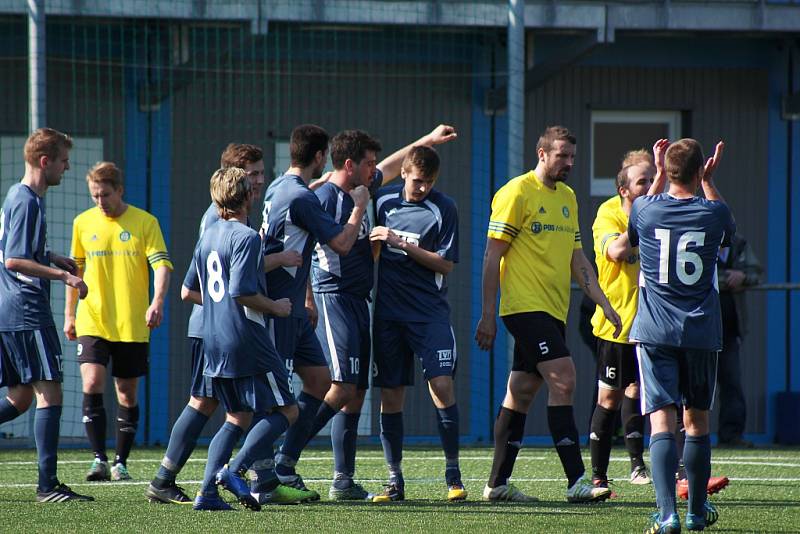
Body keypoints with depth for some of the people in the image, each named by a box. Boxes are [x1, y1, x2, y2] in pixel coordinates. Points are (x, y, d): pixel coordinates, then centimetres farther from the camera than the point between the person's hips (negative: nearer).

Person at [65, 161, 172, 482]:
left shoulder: (144, 222, -1)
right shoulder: (83, 223, 7)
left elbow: (161, 265, -8)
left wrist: (157, 302, -25)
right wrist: (69, 314, 17)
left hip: (132, 325, -1)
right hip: (91, 321, 1)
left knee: (128, 395, 5)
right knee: (92, 386, -16)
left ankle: (120, 462, 15)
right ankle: (99, 459, -15)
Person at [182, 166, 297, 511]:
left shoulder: (207, 237, 13)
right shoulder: (246, 237, -13)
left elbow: (188, 292, 19)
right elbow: (242, 291, -22)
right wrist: (276, 307, -7)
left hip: (215, 344, 9)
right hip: (247, 341, -9)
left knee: (237, 418, 16)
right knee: (286, 411, 0)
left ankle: (208, 491, 3)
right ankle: (234, 470, -16)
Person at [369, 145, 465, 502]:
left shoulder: (443, 208, -4)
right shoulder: (384, 200, 6)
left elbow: (445, 264, -8)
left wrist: (402, 244, -14)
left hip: (429, 312, -3)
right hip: (388, 311, 3)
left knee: (442, 385, -14)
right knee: (390, 395, 2)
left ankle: (453, 473, -4)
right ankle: (395, 479, 9)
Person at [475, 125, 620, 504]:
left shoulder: (567, 198, 17)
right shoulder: (517, 193, -7)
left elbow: (577, 259, 22)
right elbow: (493, 255, -8)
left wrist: (603, 303, 12)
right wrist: (488, 314, -11)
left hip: (552, 311, 8)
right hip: (526, 306, -8)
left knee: (521, 393, 9)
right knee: (563, 380, -16)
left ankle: (498, 484, 13)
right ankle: (576, 483, -19)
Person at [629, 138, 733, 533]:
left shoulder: (645, 209, -5)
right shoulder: (712, 213, -5)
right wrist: (708, 181, 26)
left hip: (654, 332, -1)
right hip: (701, 333, 1)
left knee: (661, 421, -7)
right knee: (697, 420, 16)